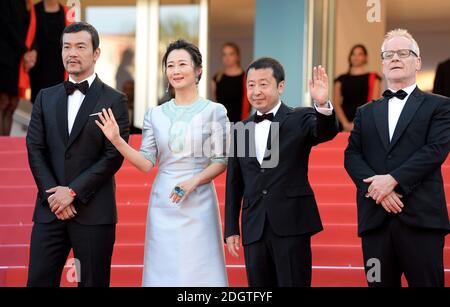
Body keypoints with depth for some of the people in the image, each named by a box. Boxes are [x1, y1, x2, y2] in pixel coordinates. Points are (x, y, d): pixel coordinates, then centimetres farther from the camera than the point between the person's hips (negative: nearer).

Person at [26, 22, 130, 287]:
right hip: (50, 209, 3)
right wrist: (53, 194, -7)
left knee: (93, 282, 2)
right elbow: (35, 149, 7)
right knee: (39, 281, 0)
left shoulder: (114, 101, 0)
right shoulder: (46, 98, 13)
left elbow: (114, 155, -8)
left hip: (94, 212, -3)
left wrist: (73, 191, -13)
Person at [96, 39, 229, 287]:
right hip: (163, 203, 3)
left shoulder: (214, 111, -1)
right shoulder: (155, 115, 7)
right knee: (164, 269, 4)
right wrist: (117, 140, -10)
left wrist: (193, 182, -17)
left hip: (198, 203, -3)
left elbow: (221, 161, -2)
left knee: (198, 269, -2)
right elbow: (146, 163, 3)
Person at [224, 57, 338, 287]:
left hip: (291, 224, -4)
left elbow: (327, 131, -20)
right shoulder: (240, 130, 12)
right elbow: (234, 184, 14)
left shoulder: (300, 119, 1)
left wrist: (323, 105, -41)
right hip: (254, 229, 4)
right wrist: (231, 229, 11)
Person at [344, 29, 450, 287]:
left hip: (421, 217, -3)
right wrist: (377, 188, -10)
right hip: (375, 217, 3)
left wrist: (393, 179, -15)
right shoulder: (366, 113, 21)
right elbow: (352, 156, 9)